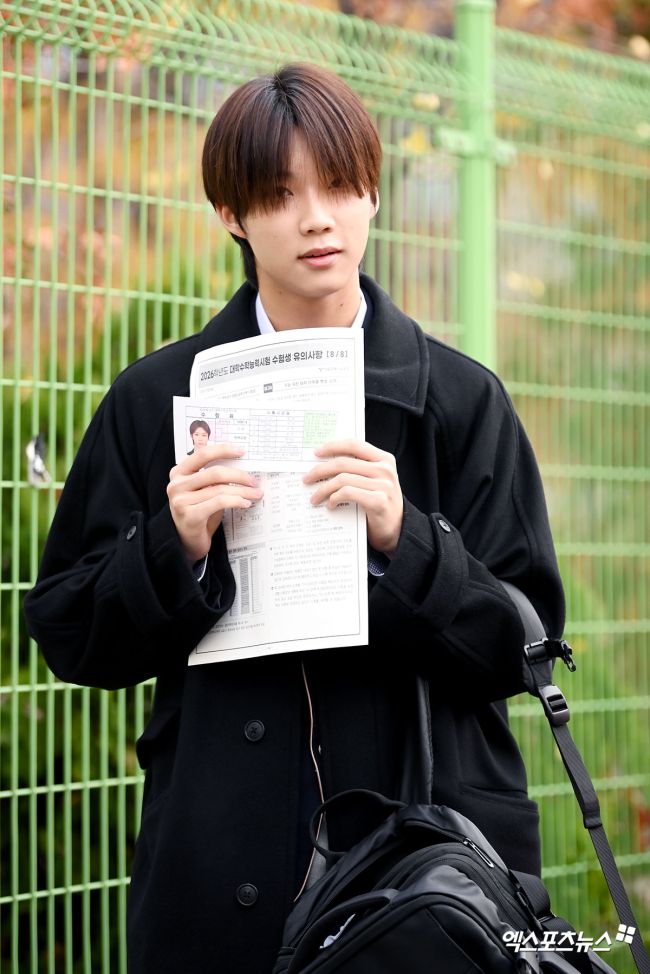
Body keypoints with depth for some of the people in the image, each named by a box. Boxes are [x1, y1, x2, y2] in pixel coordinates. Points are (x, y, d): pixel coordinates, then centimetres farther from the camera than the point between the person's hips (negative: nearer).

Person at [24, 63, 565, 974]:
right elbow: (70, 635, 5)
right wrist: (173, 549, -14)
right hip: (219, 859, 1)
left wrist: (405, 540, -18)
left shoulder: (461, 401, 2)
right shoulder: (155, 399, 4)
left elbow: (523, 644, -2)